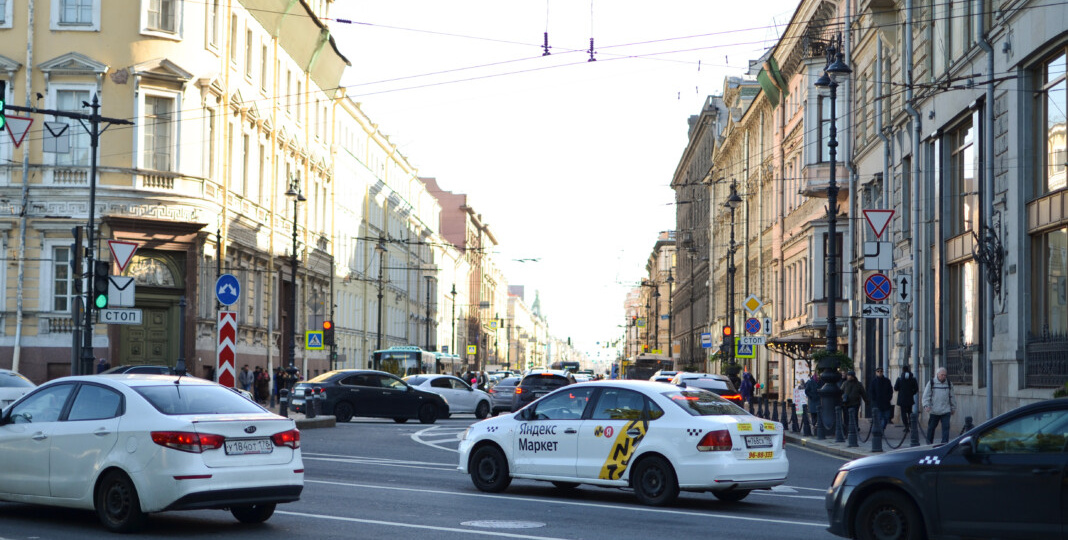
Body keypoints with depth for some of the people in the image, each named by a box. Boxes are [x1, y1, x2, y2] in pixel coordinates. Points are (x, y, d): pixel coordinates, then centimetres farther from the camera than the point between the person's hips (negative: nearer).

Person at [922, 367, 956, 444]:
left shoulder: (949, 383, 9)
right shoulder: (931, 383, 0)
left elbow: (952, 396, 16)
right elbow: (926, 395, -1)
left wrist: (953, 408, 16)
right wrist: (926, 405, -14)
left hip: (946, 411, 1)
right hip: (934, 411, -1)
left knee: (946, 427, -8)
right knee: (931, 428, 8)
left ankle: (945, 443, -7)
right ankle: (929, 443, 22)